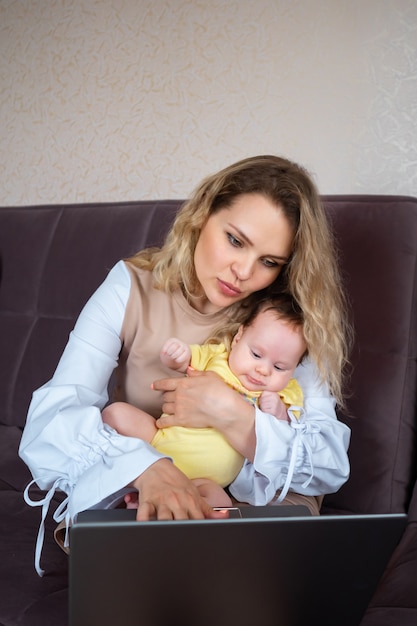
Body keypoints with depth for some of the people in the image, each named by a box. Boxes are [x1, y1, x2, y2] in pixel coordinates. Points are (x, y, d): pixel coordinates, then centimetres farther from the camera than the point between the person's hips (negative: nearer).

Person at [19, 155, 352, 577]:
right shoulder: (132, 288, -9)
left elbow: (331, 465, -11)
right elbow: (49, 420, -22)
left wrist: (232, 415, -28)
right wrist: (147, 467, -43)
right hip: (140, 507, -1)